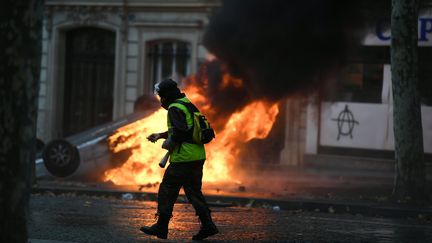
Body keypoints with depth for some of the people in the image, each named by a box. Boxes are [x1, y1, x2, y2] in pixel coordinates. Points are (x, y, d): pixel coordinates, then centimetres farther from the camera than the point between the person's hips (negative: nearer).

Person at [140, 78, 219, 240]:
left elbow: (181, 130, -24)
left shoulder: (175, 108, -12)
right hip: (197, 156, 9)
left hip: (183, 158, -9)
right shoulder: (186, 105, 19)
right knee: (193, 191, 12)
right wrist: (161, 135, 27)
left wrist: (169, 143, -9)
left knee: (167, 190, 0)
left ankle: (161, 227, 4)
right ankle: (207, 225, 4)